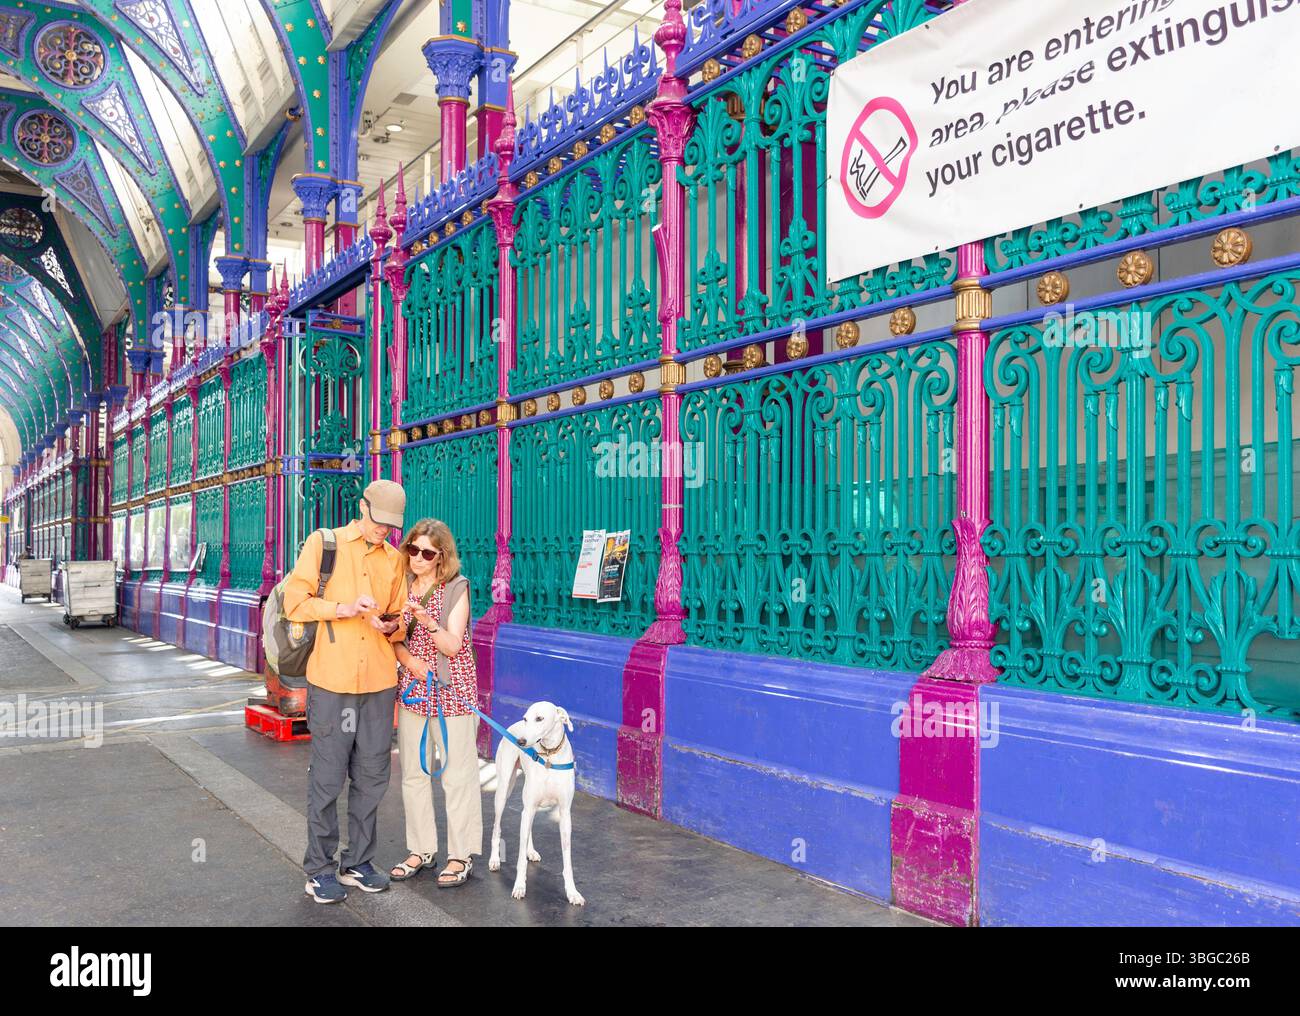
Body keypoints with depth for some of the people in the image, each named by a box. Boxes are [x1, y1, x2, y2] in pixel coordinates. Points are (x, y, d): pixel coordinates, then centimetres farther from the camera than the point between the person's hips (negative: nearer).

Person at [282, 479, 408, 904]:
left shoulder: (394, 558, 11)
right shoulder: (323, 543, 0)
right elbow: (295, 602, -5)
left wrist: (392, 625, -5)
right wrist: (343, 607, -17)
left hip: (379, 681, 4)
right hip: (332, 680, -4)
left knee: (371, 776, 10)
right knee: (327, 778, 1)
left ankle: (358, 862, 24)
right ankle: (319, 869, 14)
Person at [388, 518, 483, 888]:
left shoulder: (456, 589, -6)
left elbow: (452, 646, -12)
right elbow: (396, 640, 7)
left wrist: (425, 618, -26)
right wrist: (409, 659, -13)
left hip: (451, 692, -5)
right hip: (412, 690, 5)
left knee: (457, 774, -1)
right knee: (413, 772, 11)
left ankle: (462, 856, 9)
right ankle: (421, 850, 24)